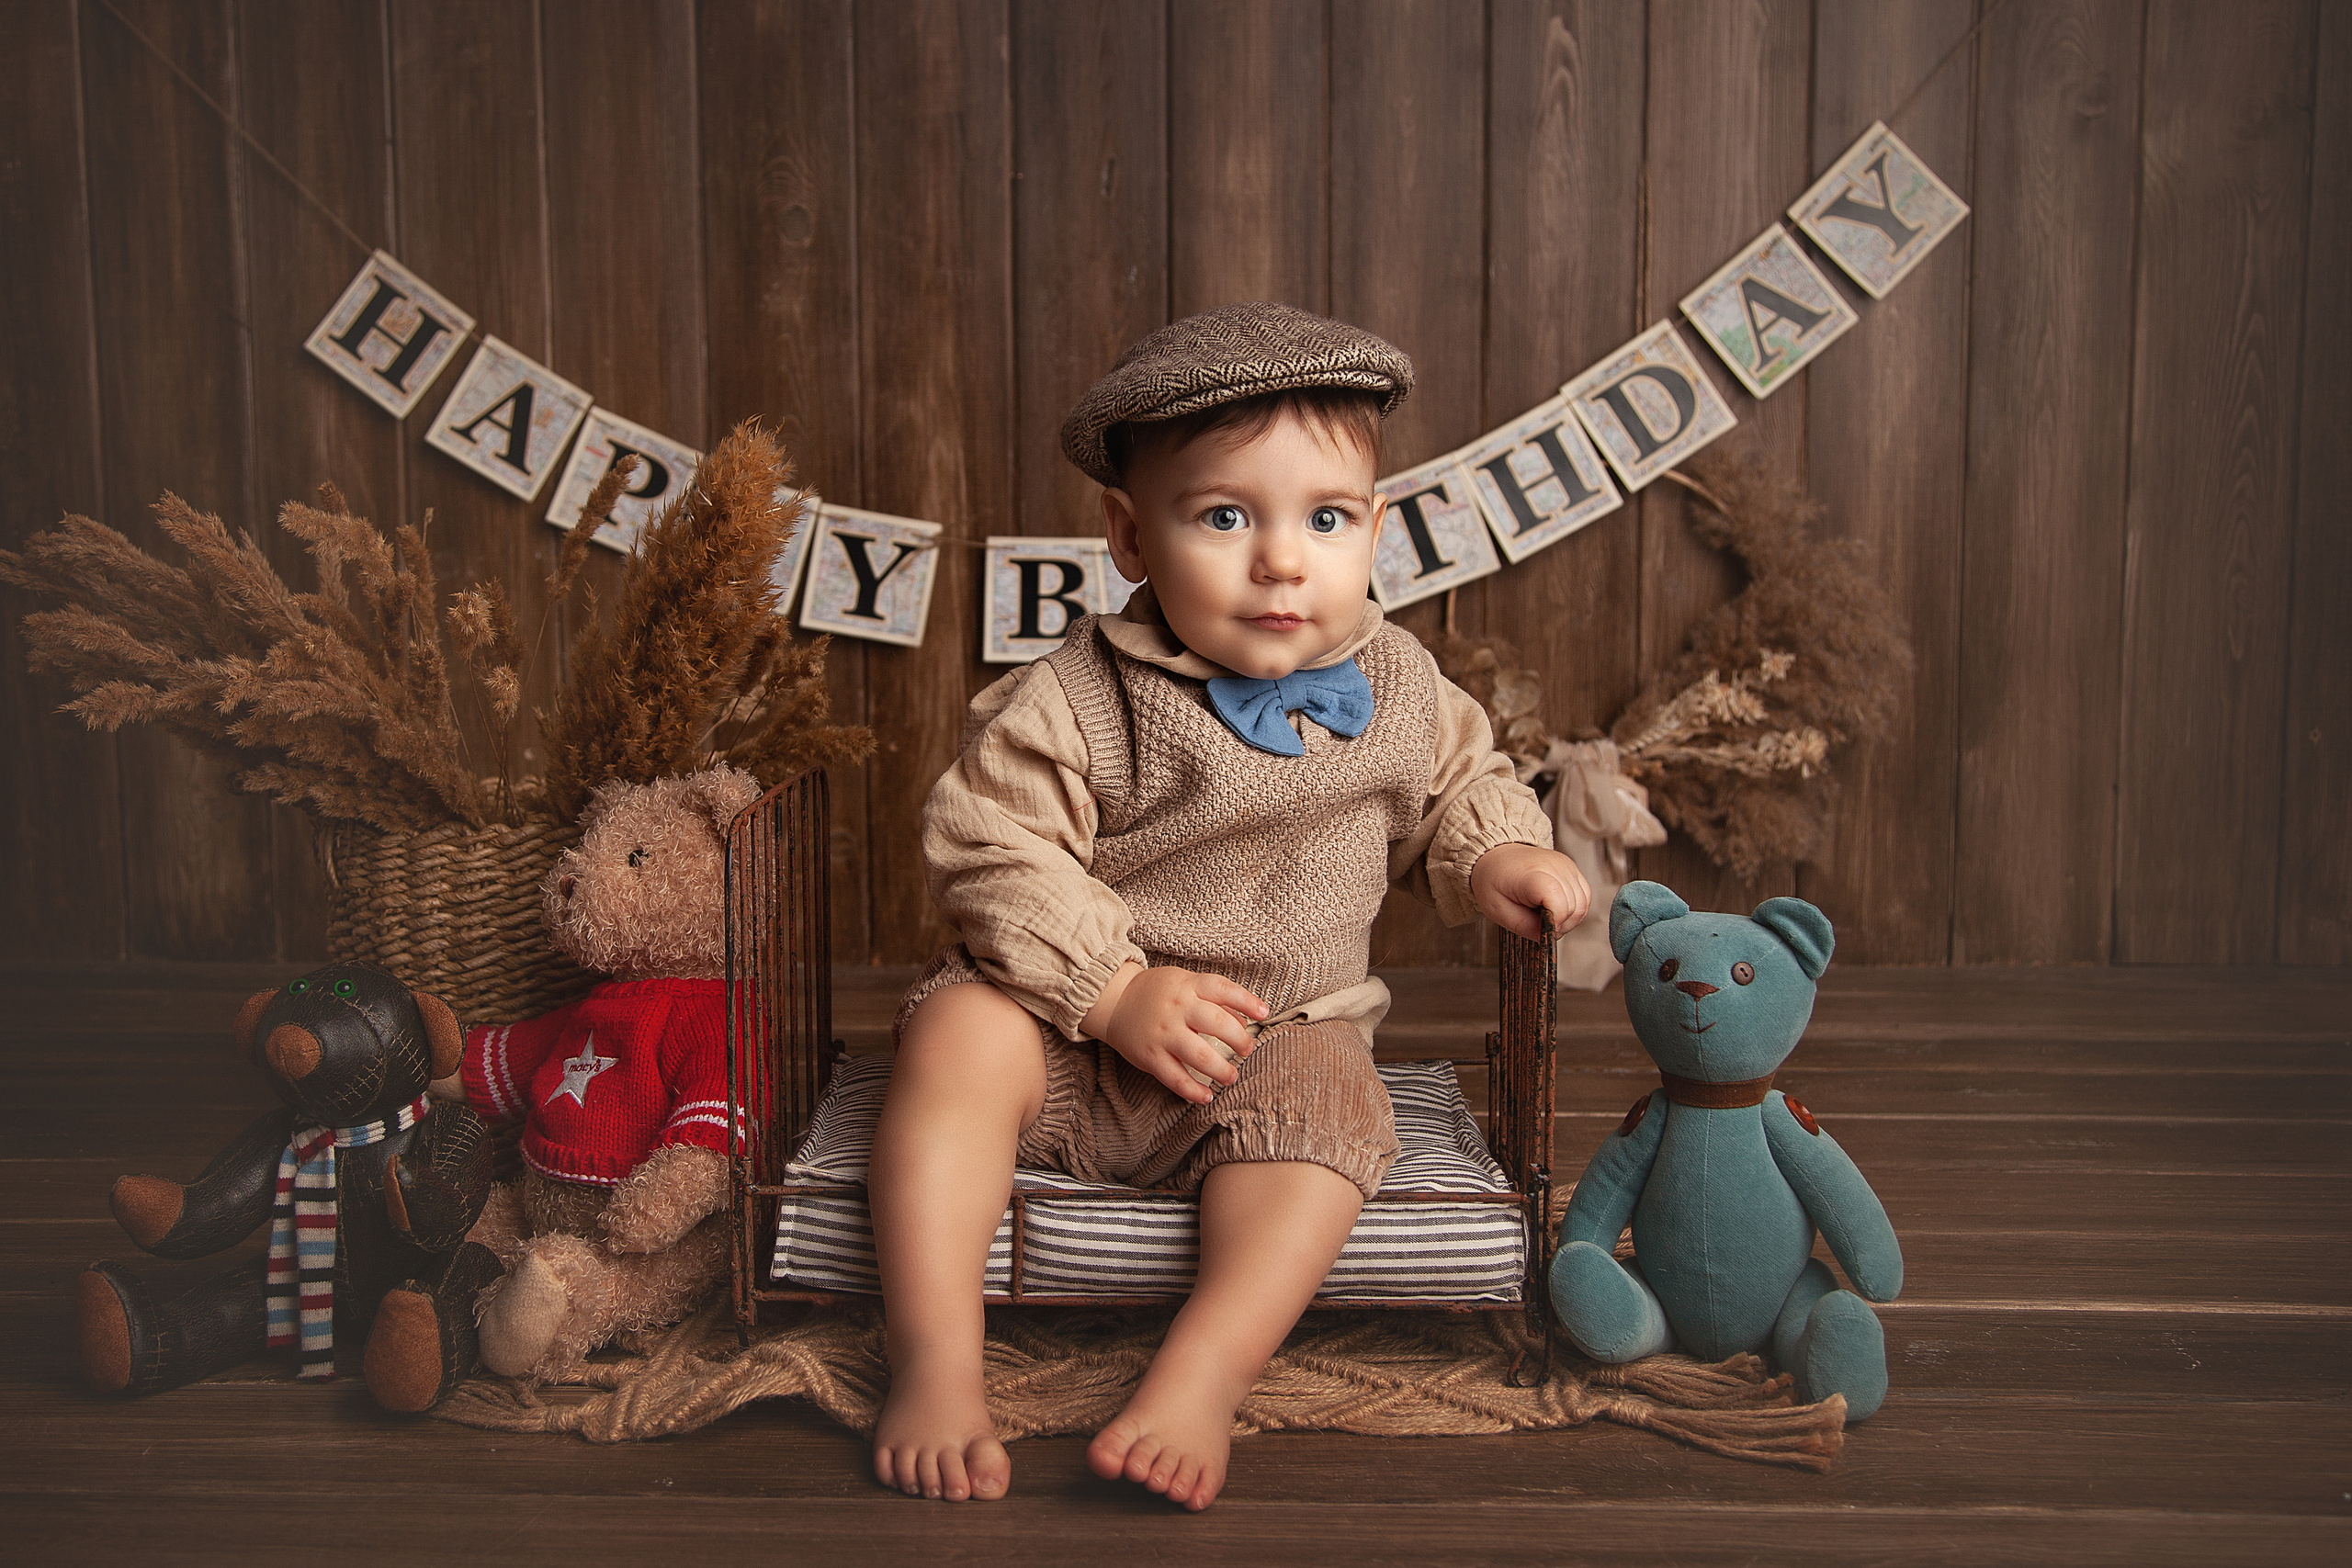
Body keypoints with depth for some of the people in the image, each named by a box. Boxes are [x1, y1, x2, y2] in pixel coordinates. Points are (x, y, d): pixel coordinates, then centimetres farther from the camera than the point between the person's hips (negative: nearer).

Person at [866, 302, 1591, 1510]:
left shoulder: (1396, 685, 0)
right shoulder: (1077, 699, -14)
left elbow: (1458, 781, 19)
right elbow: (991, 850, -14)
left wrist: (1497, 856, -5)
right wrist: (1116, 991, -22)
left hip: (1285, 1031, 2)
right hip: (1075, 1023, -1)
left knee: (1320, 1113, -30)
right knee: (959, 1033, -28)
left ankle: (1200, 1378, -28)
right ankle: (934, 1359, -24)